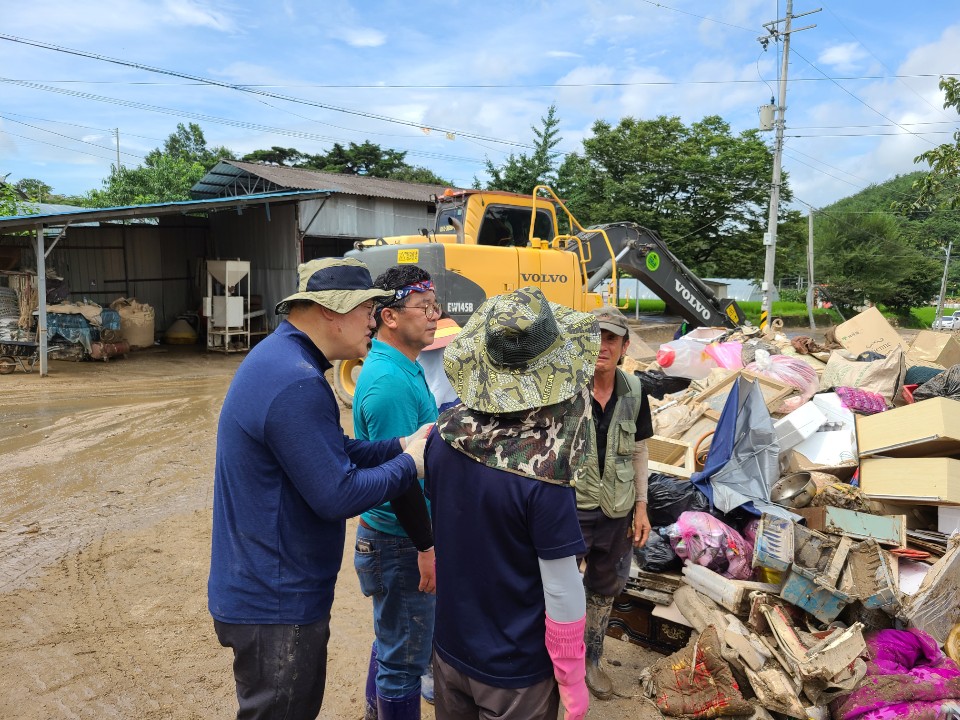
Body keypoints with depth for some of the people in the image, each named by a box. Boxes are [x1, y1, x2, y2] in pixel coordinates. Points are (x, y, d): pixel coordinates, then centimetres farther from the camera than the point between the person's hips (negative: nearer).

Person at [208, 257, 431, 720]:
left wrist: (401, 445, 0)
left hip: (270, 590, 10)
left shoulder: (279, 358, 6)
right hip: (275, 604, -10)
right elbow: (337, 496, -26)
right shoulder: (295, 382, -28)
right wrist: (409, 465, -12)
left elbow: (332, 452, 11)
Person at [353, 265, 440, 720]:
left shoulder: (402, 367, 6)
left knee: (391, 640, 26)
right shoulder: (390, 381, -25)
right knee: (406, 656, 7)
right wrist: (426, 546, -20)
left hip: (391, 533, 10)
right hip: (401, 543, -10)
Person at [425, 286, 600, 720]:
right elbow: (561, 590, -21)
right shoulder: (543, 472, -28)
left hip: (450, 648, 5)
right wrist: (572, 683, -9)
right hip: (516, 671, -5)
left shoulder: (443, 434, -13)